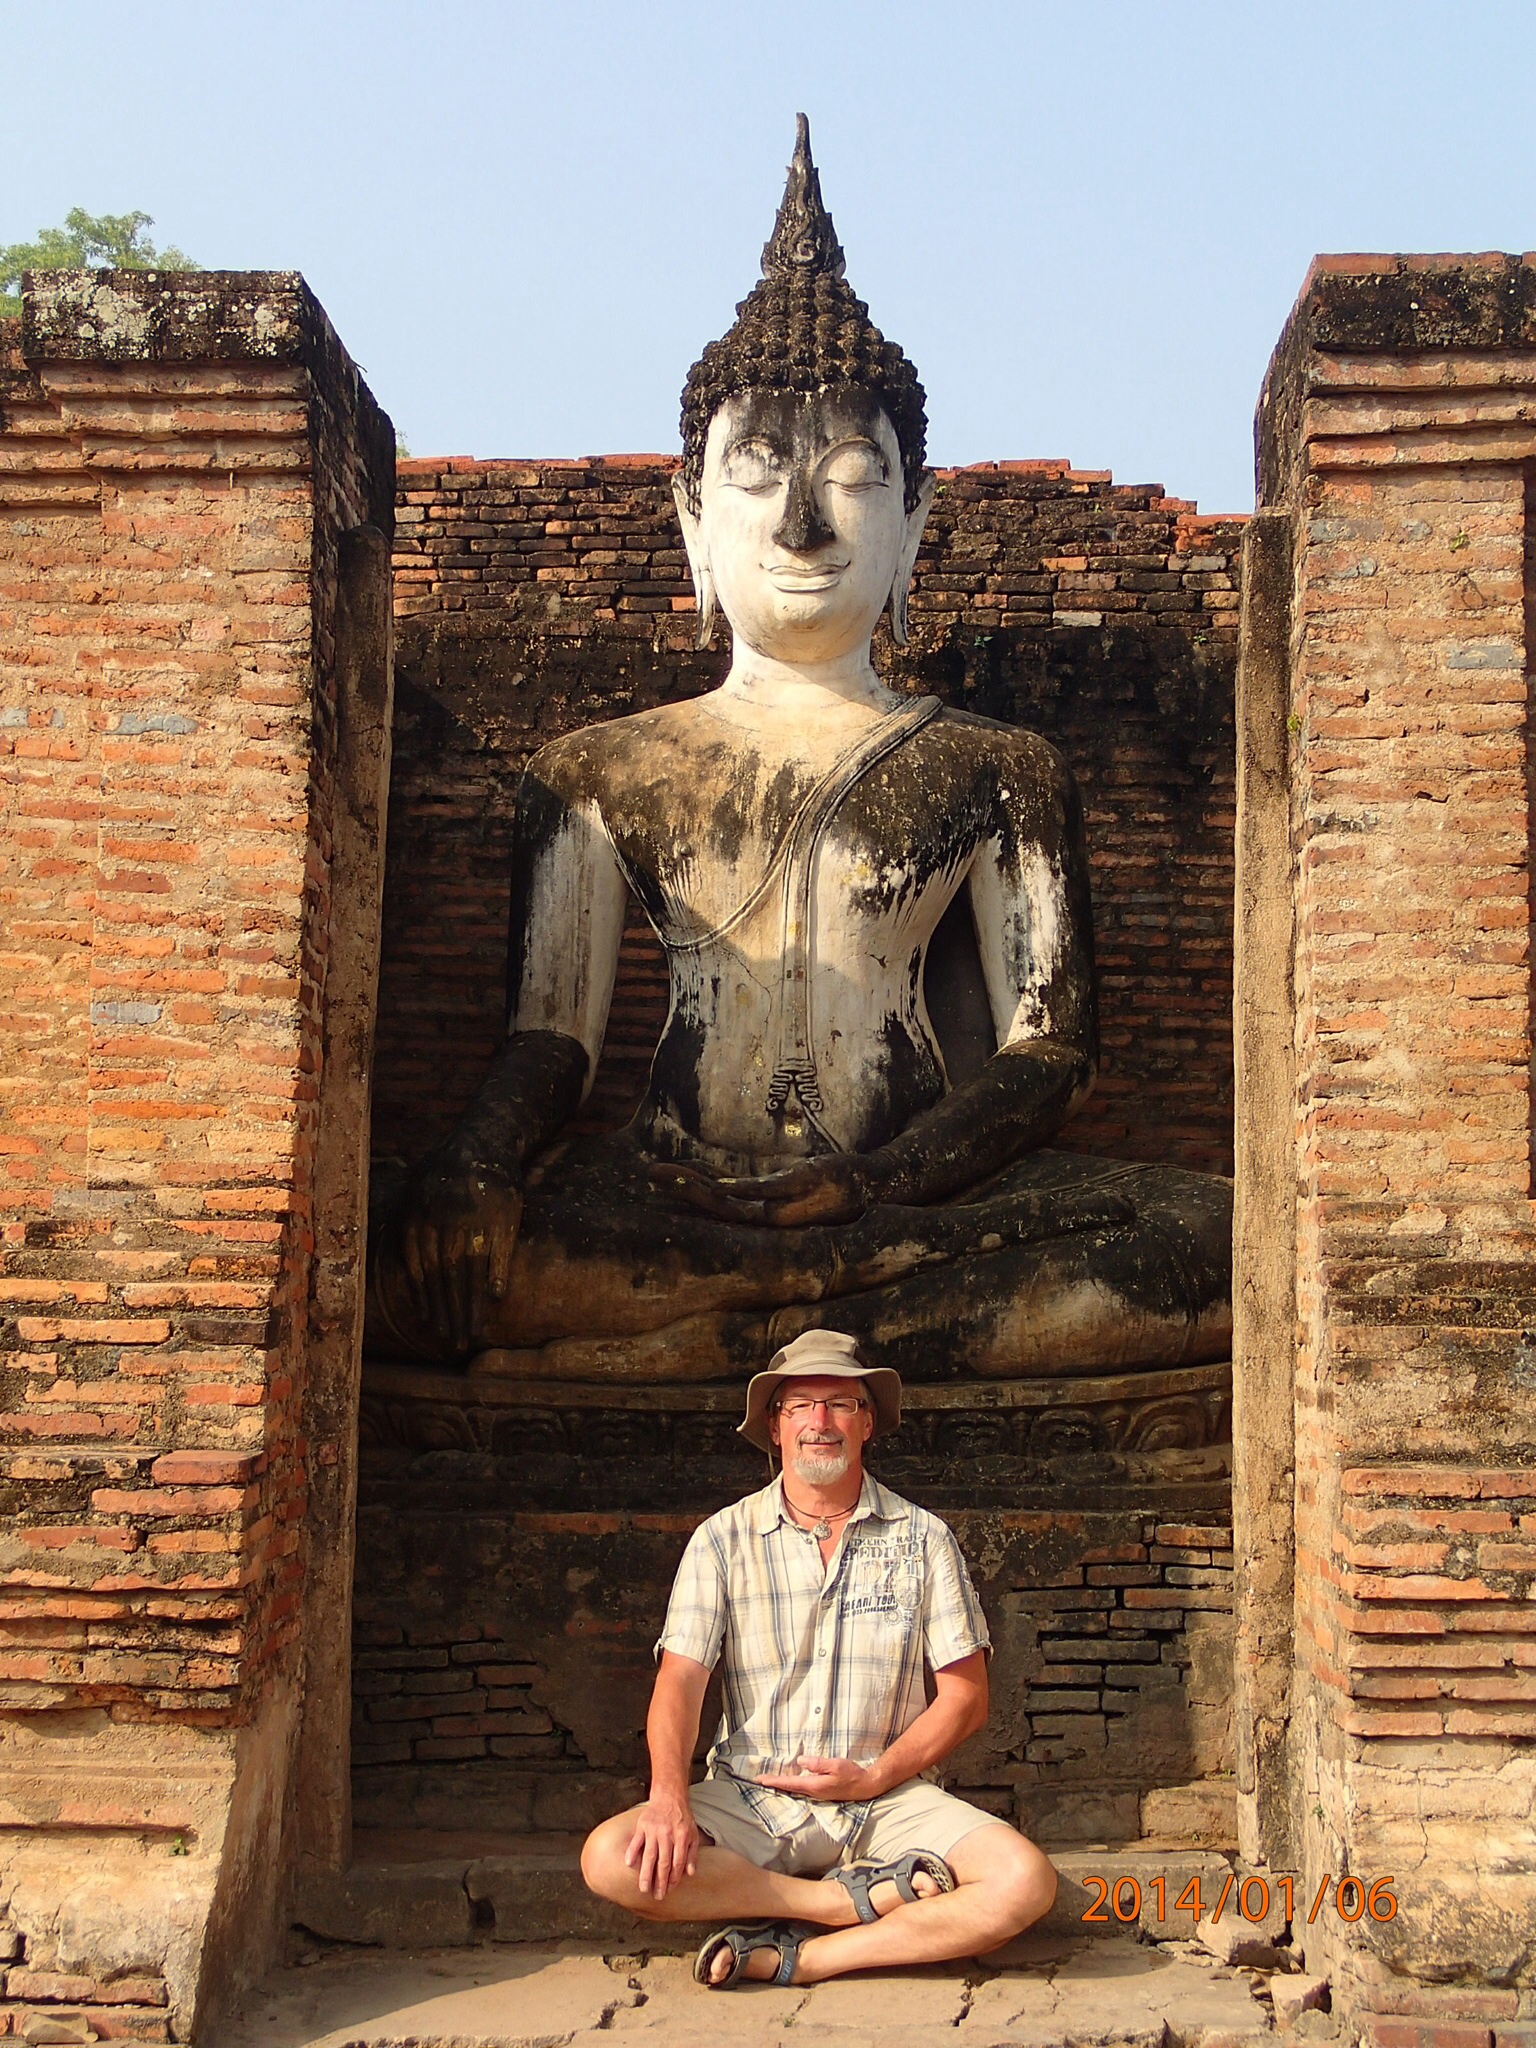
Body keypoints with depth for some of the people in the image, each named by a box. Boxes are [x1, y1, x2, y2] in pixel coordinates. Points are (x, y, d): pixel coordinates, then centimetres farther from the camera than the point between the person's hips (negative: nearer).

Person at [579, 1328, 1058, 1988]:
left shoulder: (922, 1539, 5)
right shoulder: (723, 1539, 5)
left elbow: (966, 1696, 5)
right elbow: (680, 1680, -3)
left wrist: (874, 1778, -9)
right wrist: (669, 1795, -22)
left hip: (890, 1800, 0)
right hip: (749, 1803, 0)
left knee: (1025, 1881, -27)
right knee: (611, 1859, -27)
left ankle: (797, 1958, -21)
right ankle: (856, 1898, -19)